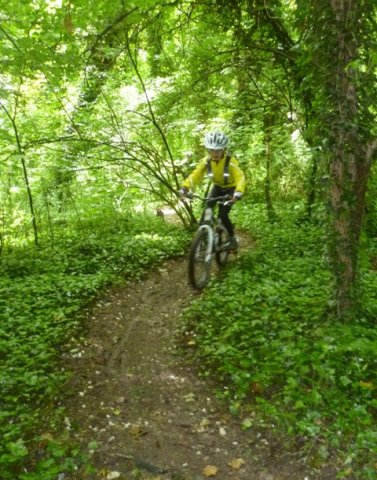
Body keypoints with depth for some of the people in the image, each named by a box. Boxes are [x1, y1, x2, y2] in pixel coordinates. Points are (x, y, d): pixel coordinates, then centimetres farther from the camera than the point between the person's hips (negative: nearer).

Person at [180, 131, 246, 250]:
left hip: (230, 189, -4)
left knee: (223, 215, -16)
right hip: (217, 187, 4)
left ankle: (232, 238, 6)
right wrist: (185, 187, -37)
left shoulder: (230, 161, -30)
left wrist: (237, 194, -55)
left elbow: (240, 178, -37)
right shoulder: (206, 161, -19)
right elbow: (195, 175, -21)